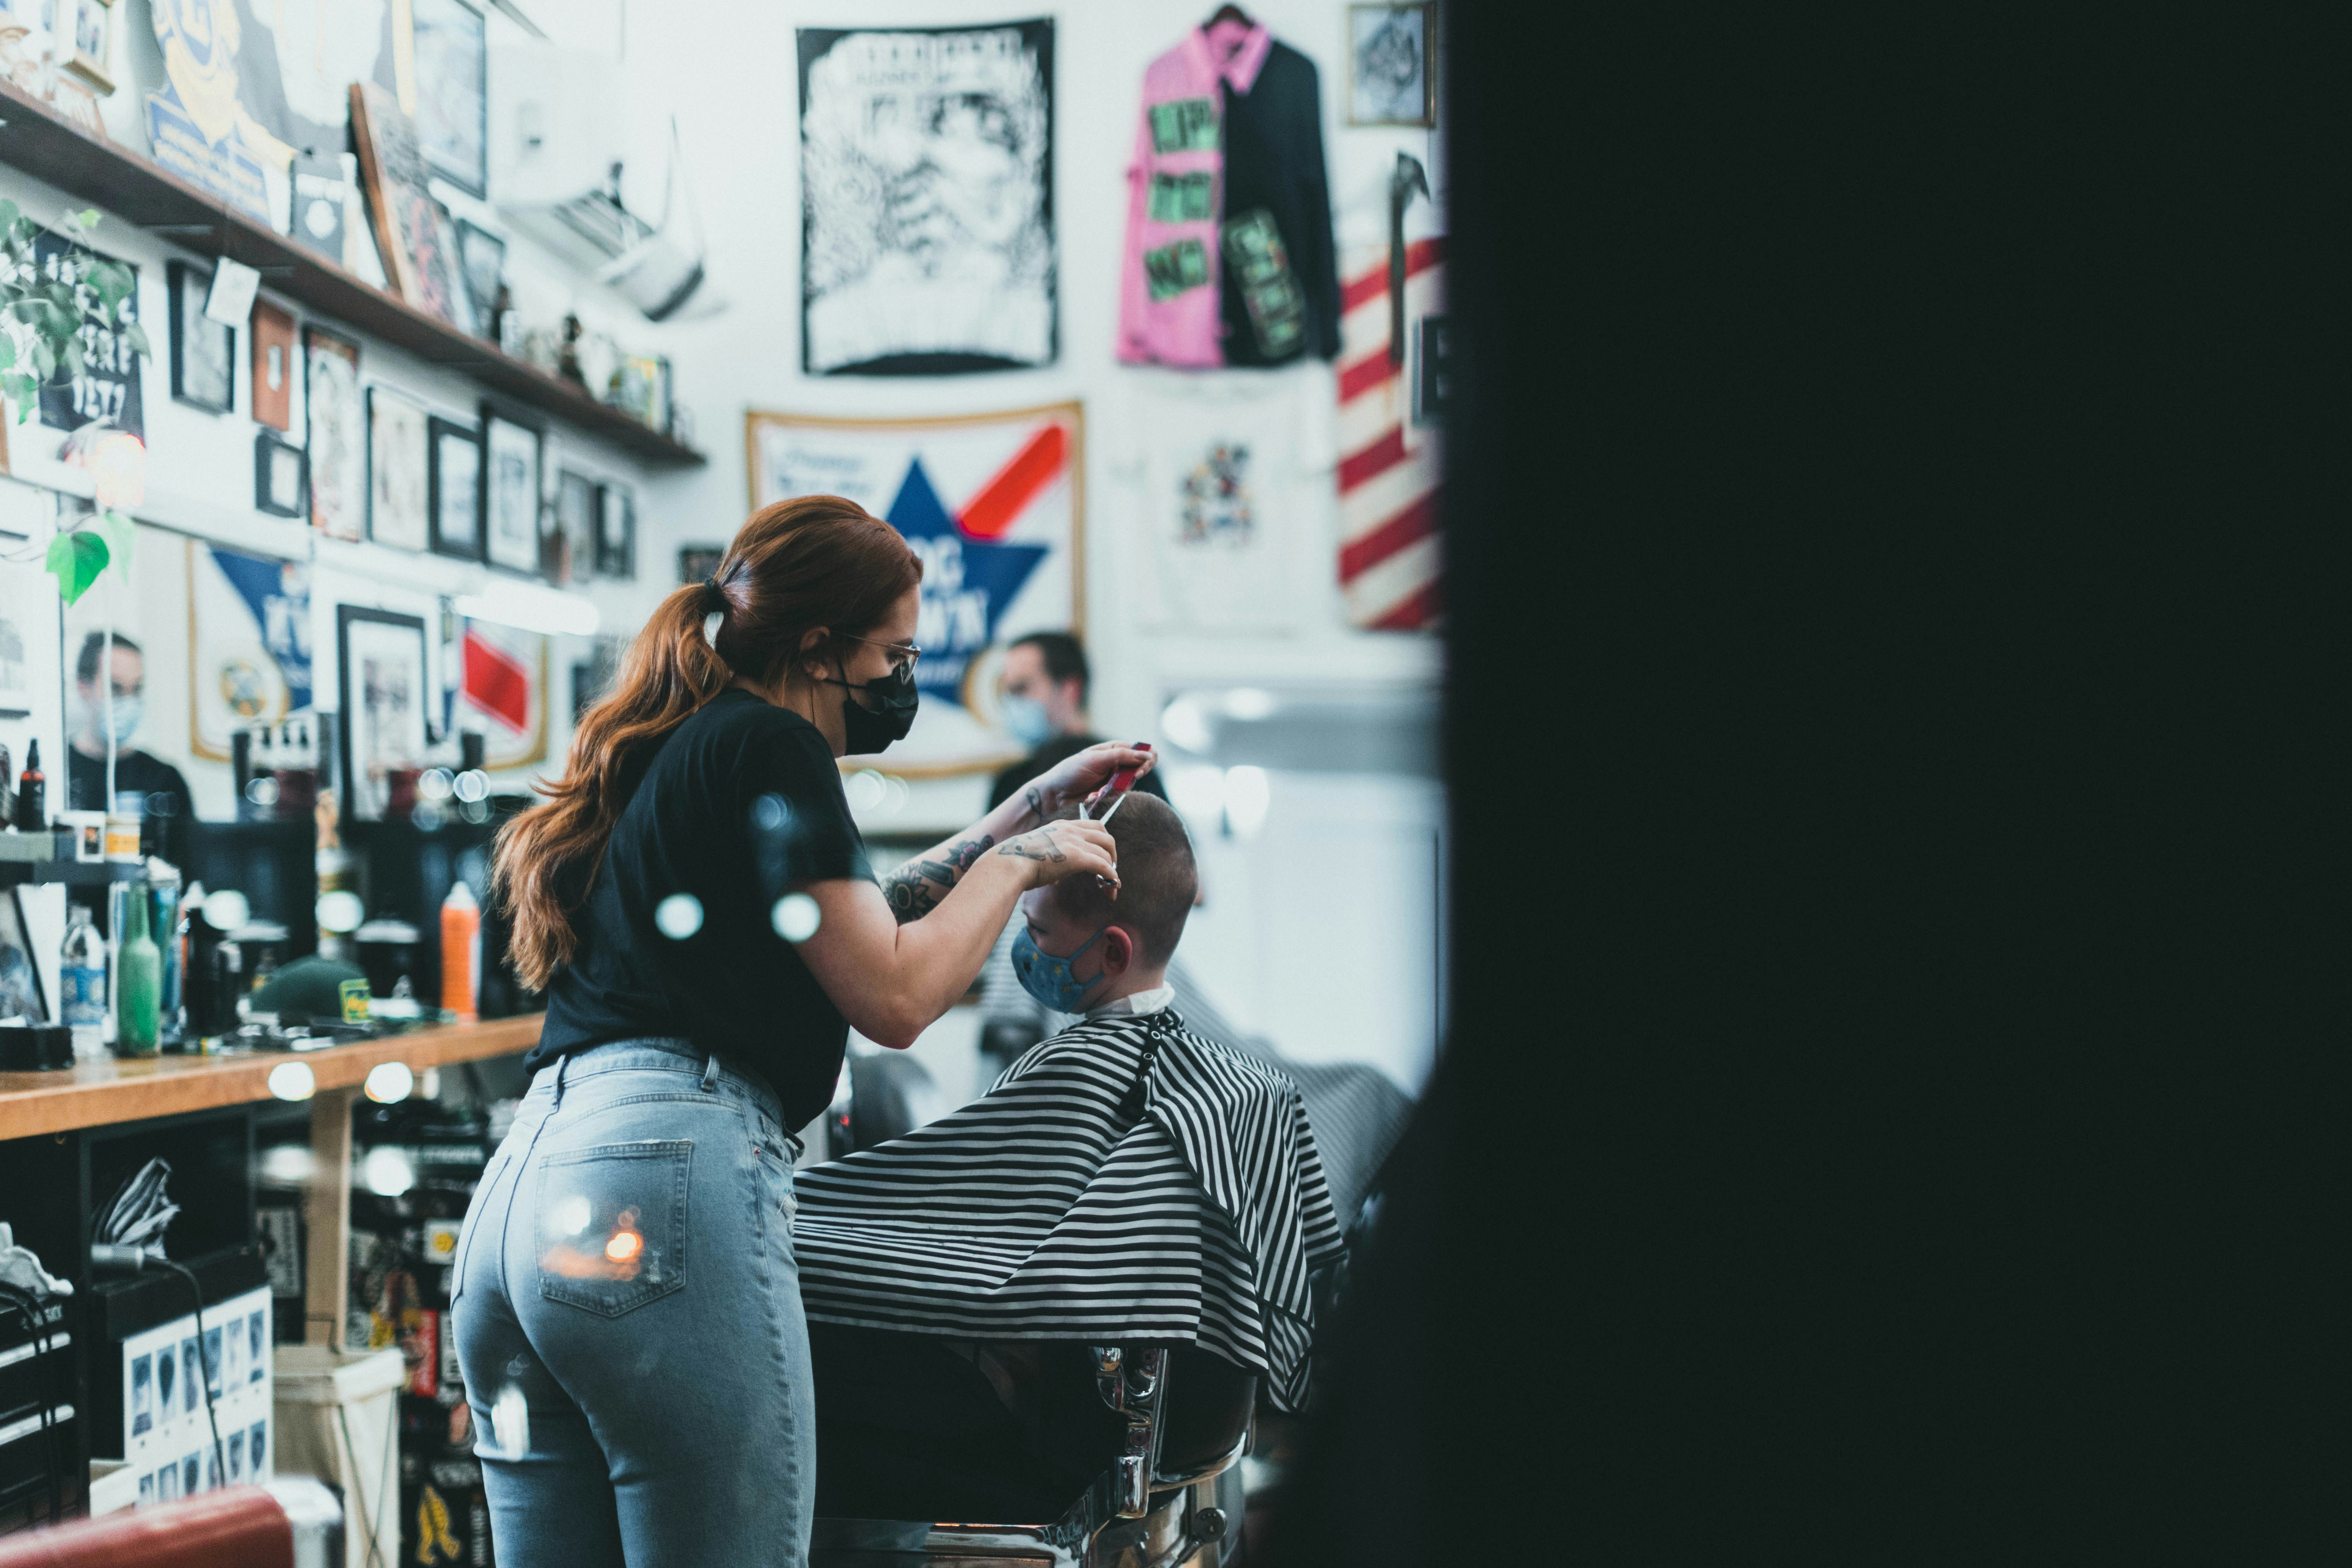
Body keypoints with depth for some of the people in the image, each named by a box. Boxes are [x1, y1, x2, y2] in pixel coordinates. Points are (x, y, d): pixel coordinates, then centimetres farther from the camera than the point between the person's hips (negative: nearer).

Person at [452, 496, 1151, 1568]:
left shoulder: (663, 755, 27)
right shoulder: (769, 744, -1)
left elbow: (849, 926, 37)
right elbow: (894, 996, -5)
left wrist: (1032, 809, 38)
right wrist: (1020, 858, 9)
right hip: (666, 1173, -10)